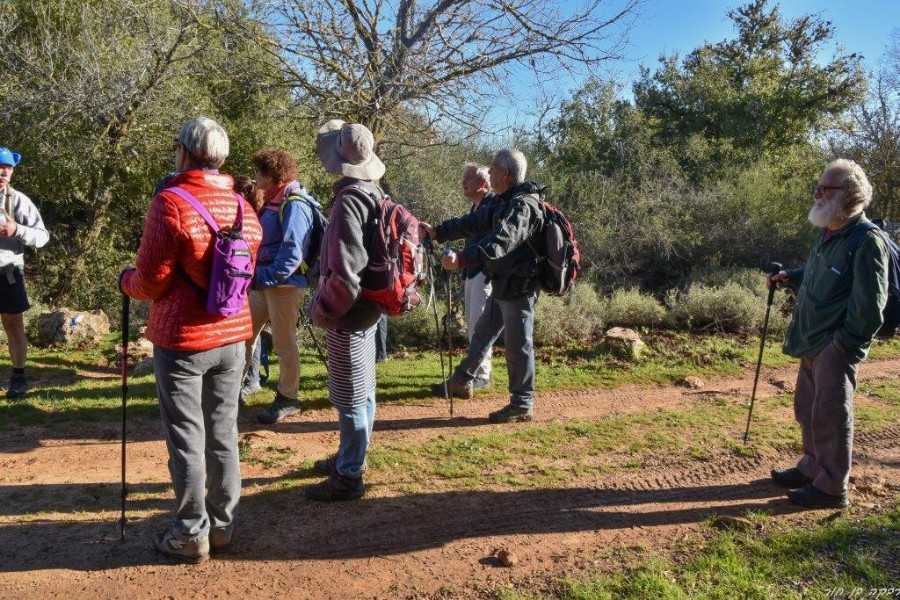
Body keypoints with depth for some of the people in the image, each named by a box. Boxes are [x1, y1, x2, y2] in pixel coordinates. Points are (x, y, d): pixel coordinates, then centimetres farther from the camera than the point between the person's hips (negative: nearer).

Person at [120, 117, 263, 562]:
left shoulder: (170, 203, -13)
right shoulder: (244, 208, 4)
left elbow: (151, 281, -12)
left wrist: (125, 281, 8)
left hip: (182, 338, -5)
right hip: (233, 336, 6)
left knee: (187, 439, 4)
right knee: (224, 433, 13)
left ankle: (191, 535, 14)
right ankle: (222, 525, 24)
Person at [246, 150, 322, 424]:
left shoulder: (294, 205, -16)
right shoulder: (273, 201, 14)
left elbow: (292, 253, -24)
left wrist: (262, 277, -25)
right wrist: (255, 276, 10)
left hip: (285, 284, -9)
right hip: (264, 283, 9)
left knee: (283, 343, 2)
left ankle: (288, 399, 17)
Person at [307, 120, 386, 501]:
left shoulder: (348, 202, -21)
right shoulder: (374, 195, 6)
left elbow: (345, 275, -28)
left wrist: (322, 308, -13)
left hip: (348, 315, -9)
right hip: (369, 309, 9)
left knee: (350, 399, 2)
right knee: (362, 392, 20)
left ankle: (348, 477, 14)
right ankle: (351, 456, 37)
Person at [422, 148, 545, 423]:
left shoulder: (523, 205, -22)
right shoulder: (503, 201, 11)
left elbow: (501, 240, -38)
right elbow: (473, 222, 19)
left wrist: (462, 258, -49)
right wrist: (437, 232, 14)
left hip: (518, 286, -10)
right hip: (502, 284, 10)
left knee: (518, 345, 0)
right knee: (482, 334, 20)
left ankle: (522, 405, 13)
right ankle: (461, 381, 36)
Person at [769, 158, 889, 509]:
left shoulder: (867, 241, -18)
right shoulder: (828, 234, 11)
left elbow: (870, 303, -20)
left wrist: (844, 342, -17)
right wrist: (790, 277, 13)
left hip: (836, 347, -9)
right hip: (813, 343, 9)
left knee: (831, 415, -1)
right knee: (808, 410, 18)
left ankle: (831, 487, 12)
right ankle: (812, 467, 35)